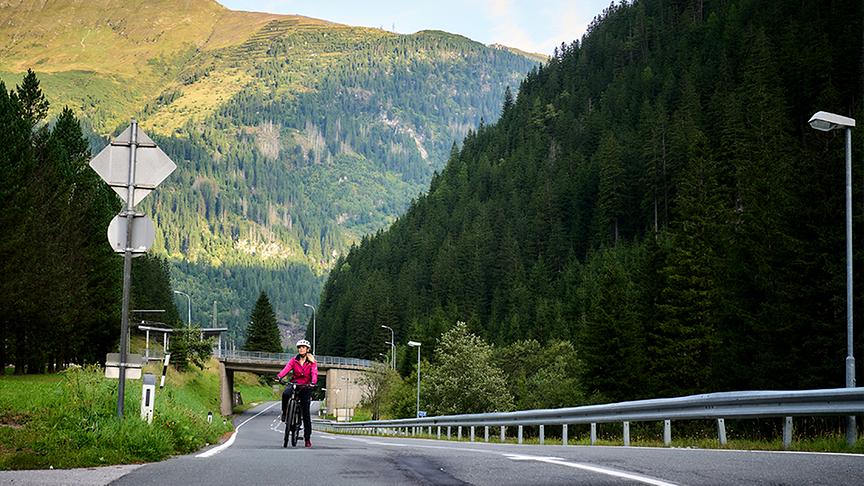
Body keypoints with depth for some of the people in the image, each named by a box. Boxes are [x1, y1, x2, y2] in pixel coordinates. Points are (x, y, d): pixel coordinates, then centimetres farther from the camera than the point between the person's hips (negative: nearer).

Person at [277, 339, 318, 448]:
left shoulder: (312, 362, -1)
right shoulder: (294, 360, 3)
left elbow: (314, 373, -15)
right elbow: (286, 369, -14)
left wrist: (313, 382, -37)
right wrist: (279, 377, -34)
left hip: (306, 387, -1)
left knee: (306, 412, -4)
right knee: (285, 394, -35)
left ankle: (308, 437, 3)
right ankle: (284, 412, -8)